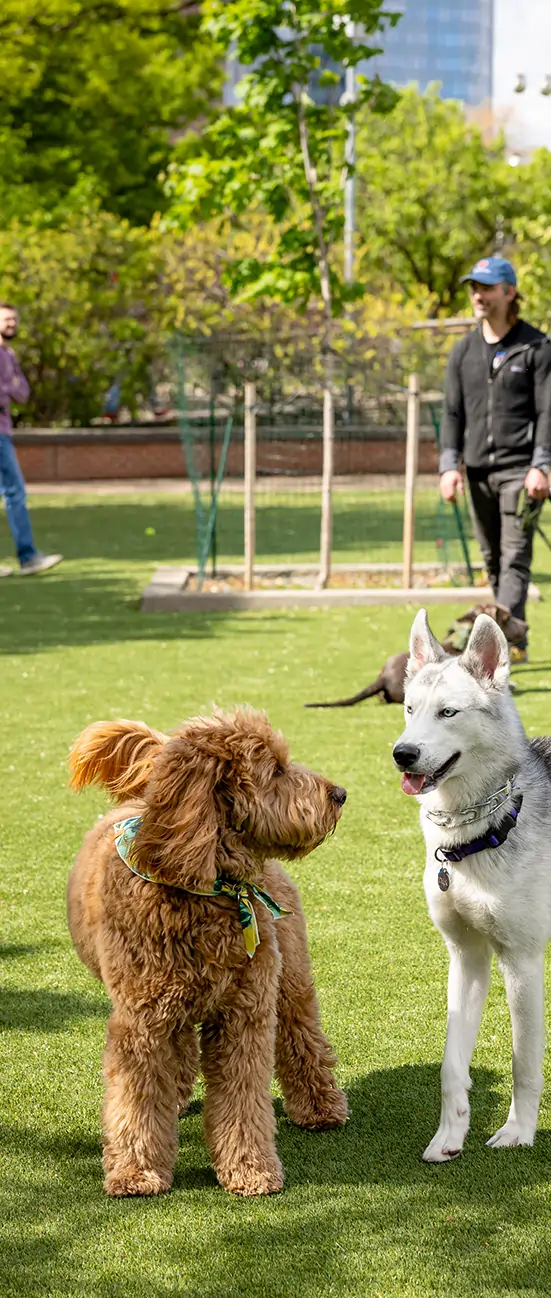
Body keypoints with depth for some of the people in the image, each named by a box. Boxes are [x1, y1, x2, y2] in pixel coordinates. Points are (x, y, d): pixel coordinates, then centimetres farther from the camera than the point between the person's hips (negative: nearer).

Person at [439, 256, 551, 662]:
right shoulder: (463, 351, 13)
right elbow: (453, 412, 13)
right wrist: (450, 464, 0)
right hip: (479, 471, 5)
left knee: (514, 558, -13)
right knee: (493, 561, 7)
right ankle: (516, 640, 15)